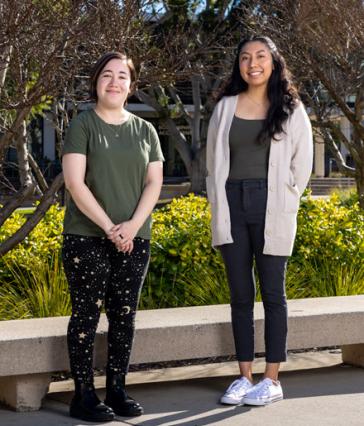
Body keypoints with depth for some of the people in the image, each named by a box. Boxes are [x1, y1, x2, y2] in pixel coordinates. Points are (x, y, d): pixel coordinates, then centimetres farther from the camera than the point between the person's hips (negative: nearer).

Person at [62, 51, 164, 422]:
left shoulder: (145, 131, 12)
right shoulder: (82, 126, -2)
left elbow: (154, 182, 7)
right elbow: (75, 182, -10)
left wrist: (133, 225, -9)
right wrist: (109, 228, -14)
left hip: (134, 240, 4)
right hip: (86, 239, -4)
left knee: (124, 316, 7)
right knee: (86, 315, -2)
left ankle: (117, 391, 17)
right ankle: (83, 395, 4)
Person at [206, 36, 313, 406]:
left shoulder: (291, 109, 1)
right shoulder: (226, 107, 7)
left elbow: (302, 163, 4)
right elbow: (213, 160, 13)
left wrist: (284, 204, 4)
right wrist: (219, 205, 8)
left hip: (271, 210, -2)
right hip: (231, 207, 3)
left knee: (272, 293, 2)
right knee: (240, 294, 6)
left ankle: (272, 380, 7)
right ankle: (244, 377, 13)